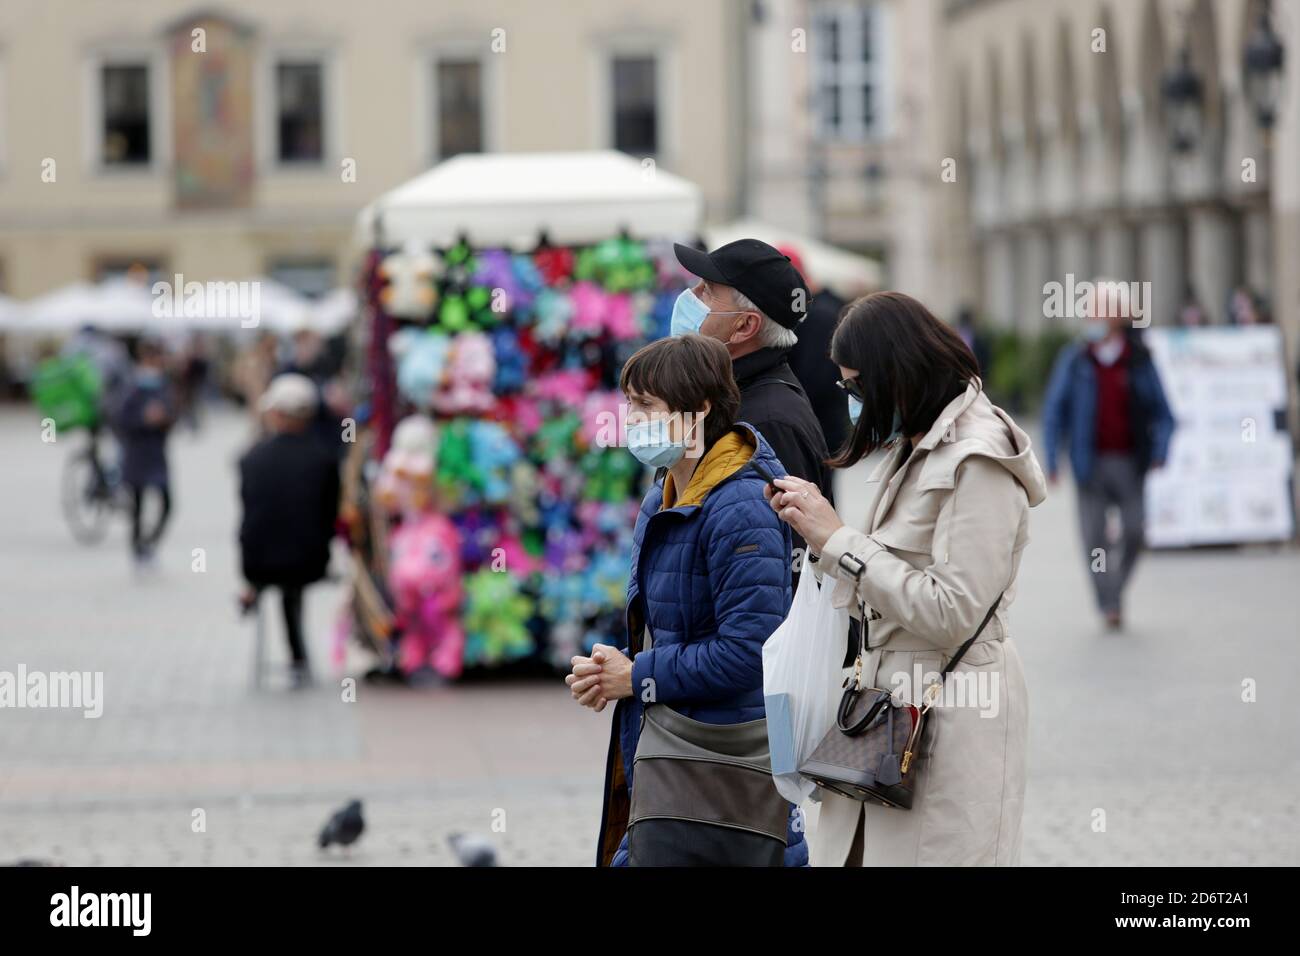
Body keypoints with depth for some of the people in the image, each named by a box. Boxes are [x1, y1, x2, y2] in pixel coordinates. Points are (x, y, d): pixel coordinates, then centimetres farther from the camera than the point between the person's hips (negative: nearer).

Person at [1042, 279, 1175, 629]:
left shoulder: (1139, 360, 2)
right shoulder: (1074, 360, 3)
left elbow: (1162, 412, 5)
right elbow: (1054, 410, 5)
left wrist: (1159, 451, -10)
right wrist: (1051, 459, -2)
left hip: (1129, 461, 0)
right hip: (1091, 463, 0)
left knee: (1134, 531, -1)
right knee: (1093, 535, -4)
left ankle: (1117, 586, 24)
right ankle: (1108, 604, 3)